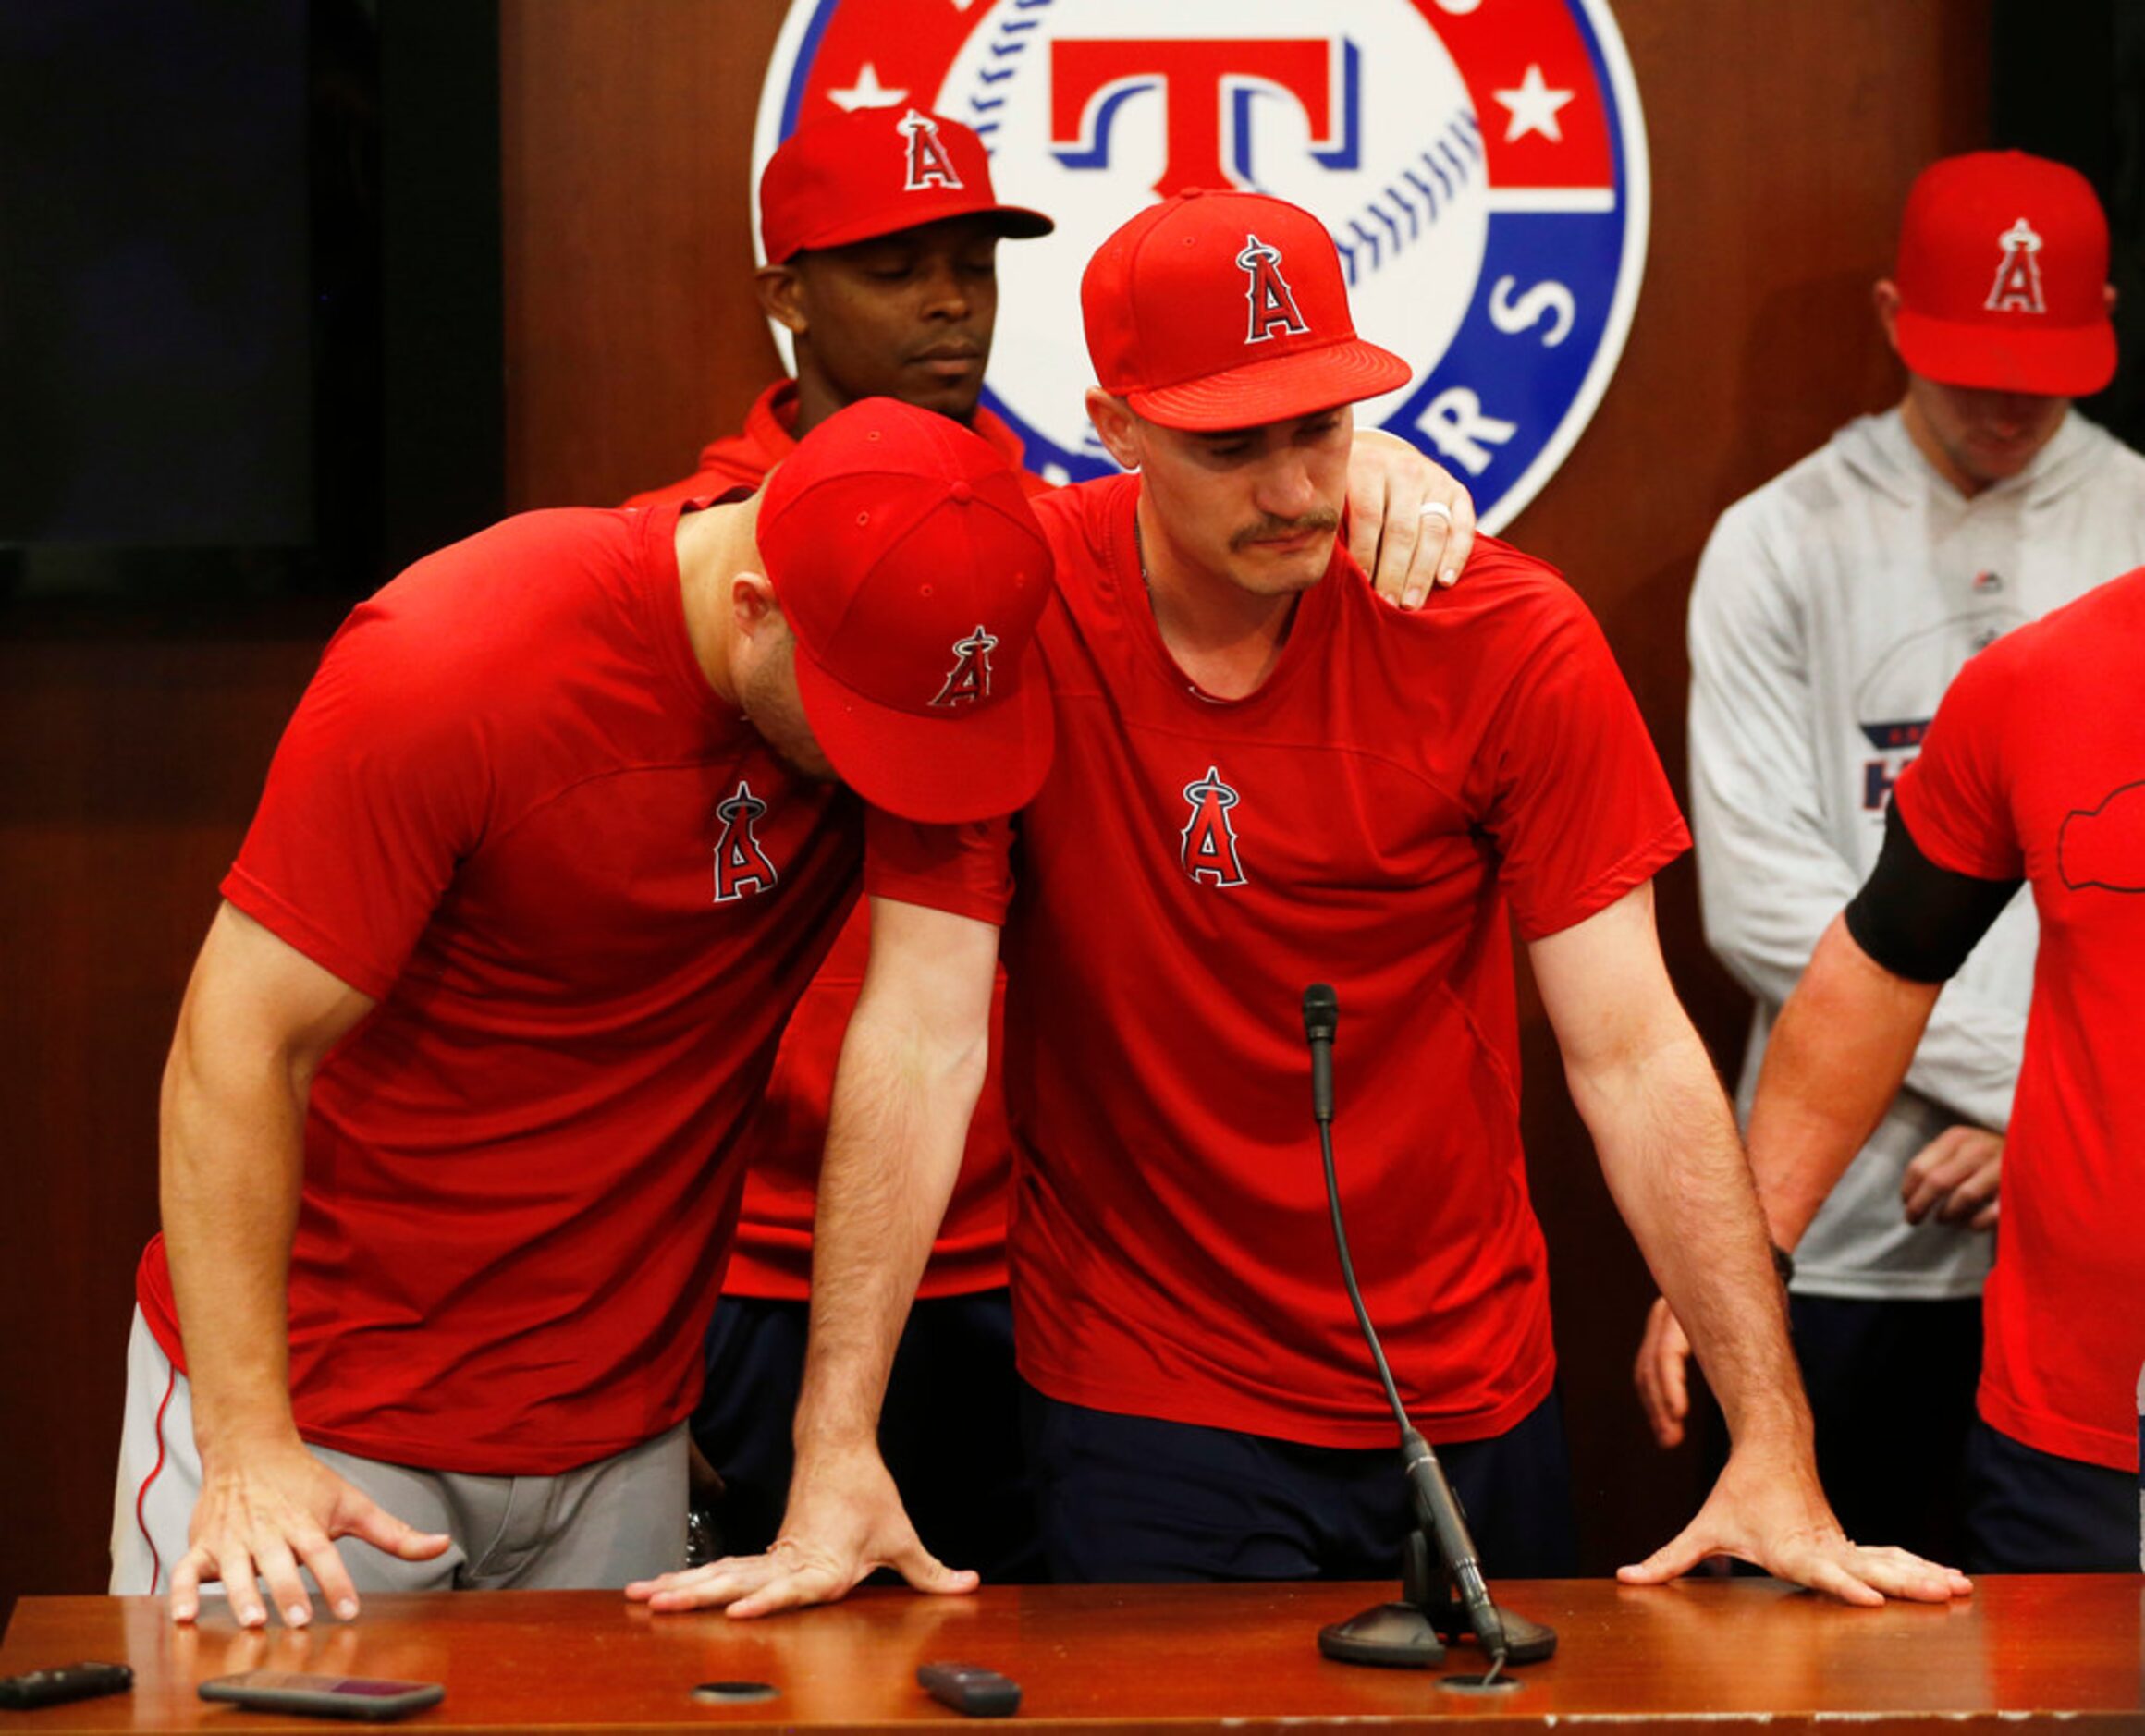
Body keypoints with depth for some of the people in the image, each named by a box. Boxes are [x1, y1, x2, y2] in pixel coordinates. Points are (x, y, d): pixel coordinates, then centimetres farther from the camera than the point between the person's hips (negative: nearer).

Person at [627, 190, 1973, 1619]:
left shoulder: (1510, 640, -12)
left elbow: (1633, 1052, -13)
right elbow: (921, 1035, -16)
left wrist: (1775, 1450, -21)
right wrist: (837, 1460, -22)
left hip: (1470, 1397, 2)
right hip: (1143, 1412, -2)